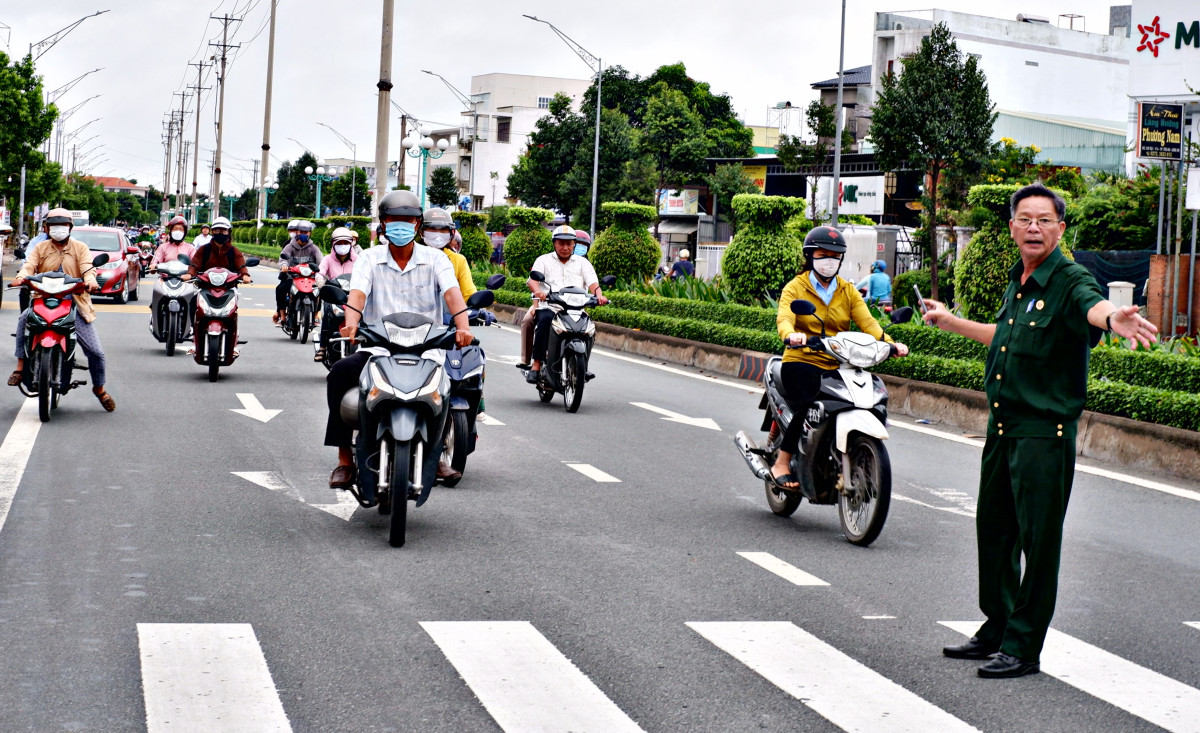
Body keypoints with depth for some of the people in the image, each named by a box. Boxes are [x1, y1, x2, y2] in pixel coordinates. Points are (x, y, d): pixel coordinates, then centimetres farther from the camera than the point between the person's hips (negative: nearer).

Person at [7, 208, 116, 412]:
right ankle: (20, 366, -24)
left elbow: (87, 268, -7)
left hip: (75, 304, 0)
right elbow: (29, 265, -6)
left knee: (95, 351, -5)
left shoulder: (80, 248, 8)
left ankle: (99, 389, 18)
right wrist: (21, 277, -30)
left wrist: (90, 280, -31)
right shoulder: (40, 248, 10)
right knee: (24, 318, -34)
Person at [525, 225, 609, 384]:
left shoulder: (582, 262, 22)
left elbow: (592, 283, 8)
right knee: (545, 321, -35)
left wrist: (599, 294, -17)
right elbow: (532, 279, 0)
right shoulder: (544, 260, 18)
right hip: (548, 307, -1)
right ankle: (536, 365, -34)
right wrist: (538, 291, -24)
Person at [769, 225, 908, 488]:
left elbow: (867, 321, 3)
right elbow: (784, 318, -13)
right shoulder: (795, 287, 6)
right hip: (803, 361, -4)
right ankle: (782, 463, -15)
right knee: (811, 405, -30)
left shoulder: (848, 291, 18)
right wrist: (791, 335, -38)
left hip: (840, 366, 4)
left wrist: (890, 343, -17)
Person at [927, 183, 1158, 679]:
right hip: (1002, 428, 8)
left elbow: (1093, 305, -38)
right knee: (993, 530, 17)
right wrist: (948, 321, 44)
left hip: (1045, 433, -8)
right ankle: (997, 629, 32)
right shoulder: (1018, 282, 12)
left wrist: (1114, 319, -62)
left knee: (1038, 541, -2)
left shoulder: (1070, 280, -13)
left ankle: (1024, 648, 8)